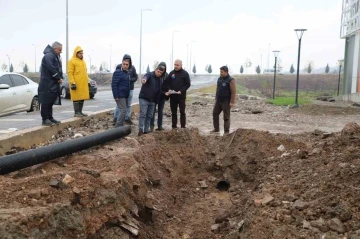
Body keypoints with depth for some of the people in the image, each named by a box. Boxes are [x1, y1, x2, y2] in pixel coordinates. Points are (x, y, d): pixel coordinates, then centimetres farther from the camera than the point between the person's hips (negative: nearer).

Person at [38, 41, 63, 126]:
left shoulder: (56, 56, 18)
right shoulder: (48, 56, -14)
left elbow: (59, 68, 19)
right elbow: (51, 69, -23)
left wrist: (60, 78, 2)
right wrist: (58, 78, -14)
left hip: (53, 84, 10)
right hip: (47, 85, -10)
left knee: (50, 102, 13)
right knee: (46, 102, -5)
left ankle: (50, 118, 20)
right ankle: (45, 119, -2)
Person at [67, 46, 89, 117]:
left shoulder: (83, 61, 18)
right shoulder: (72, 61, -6)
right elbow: (70, 73, -11)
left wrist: (87, 81, 20)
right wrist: (72, 83, -18)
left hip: (83, 83, 8)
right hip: (76, 83, -8)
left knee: (82, 98, 9)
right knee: (76, 98, -5)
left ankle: (80, 112, 16)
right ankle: (76, 113, -1)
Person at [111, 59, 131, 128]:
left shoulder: (127, 72, 15)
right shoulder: (118, 72, -12)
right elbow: (114, 84, -18)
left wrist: (128, 94, 18)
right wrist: (116, 96, -22)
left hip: (125, 95, 9)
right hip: (120, 96, -9)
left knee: (123, 110, 12)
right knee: (123, 110, -13)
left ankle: (120, 126, 21)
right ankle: (118, 127, -9)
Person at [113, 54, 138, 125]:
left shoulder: (132, 68, 3)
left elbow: (135, 77, 4)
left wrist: (130, 80, -15)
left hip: (130, 88, 3)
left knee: (128, 104, 11)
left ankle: (127, 118, 21)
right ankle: (116, 117, 8)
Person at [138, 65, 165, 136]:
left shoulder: (159, 80, 13)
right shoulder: (149, 75, -9)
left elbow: (159, 91, 20)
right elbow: (146, 77, -36)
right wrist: (144, 79, -59)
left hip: (152, 100, 7)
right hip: (144, 98, -7)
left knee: (150, 116, 8)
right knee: (143, 114, -12)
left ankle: (146, 130, 16)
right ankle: (141, 130, -15)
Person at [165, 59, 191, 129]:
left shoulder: (185, 73, -1)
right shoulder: (171, 73, 8)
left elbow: (188, 84, -3)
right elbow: (167, 83, 11)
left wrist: (181, 91, -16)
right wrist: (169, 89, -8)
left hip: (181, 96, -3)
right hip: (172, 96, 3)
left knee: (182, 112, 1)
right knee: (173, 112, 8)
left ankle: (183, 127, 5)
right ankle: (174, 127, 14)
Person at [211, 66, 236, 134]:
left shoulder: (230, 80, -13)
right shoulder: (219, 79, 9)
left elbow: (233, 92, -16)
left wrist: (232, 102, -20)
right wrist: (216, 98, 16)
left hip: (226, 101, -7)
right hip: (218, 101, 7)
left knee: (226, 116, 0)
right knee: (215, 113, 9)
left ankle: (226, 131, 8)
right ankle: (216, 129, 21)